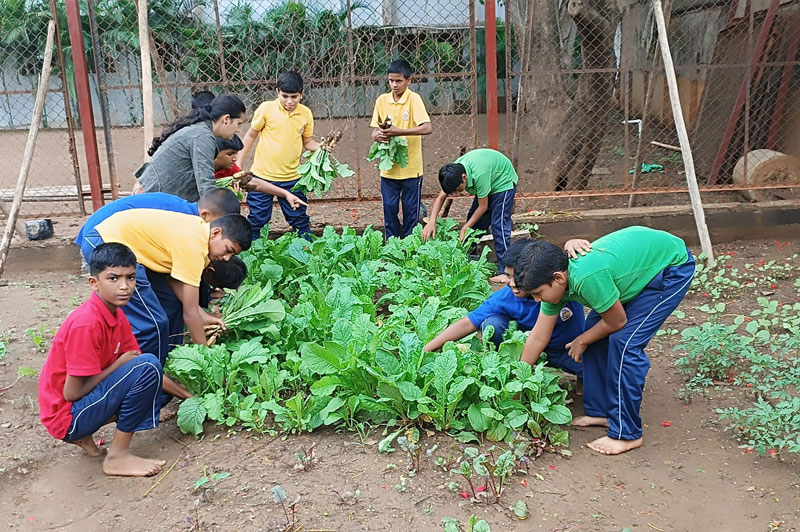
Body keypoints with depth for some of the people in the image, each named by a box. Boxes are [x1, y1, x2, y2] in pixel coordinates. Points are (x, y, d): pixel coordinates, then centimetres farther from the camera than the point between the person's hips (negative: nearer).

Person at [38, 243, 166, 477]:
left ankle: (84, 435, 11)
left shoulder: (117, 316, 2)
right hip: (66, 416, -9)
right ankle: (118, 456, -12)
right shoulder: (86, 323, -24)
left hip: (83, 403, 9)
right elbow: (72, 392, -22)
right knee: (148, 365, -22)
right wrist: (120, 364, -14)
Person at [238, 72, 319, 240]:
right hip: (262, 175, -2)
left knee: (300, 221, 10)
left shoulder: (306, 113, 0)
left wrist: (321, 147, -10)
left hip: (292, 178, 2)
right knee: (257, 219, 7)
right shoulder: (266, 108, -7)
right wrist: (238, 163, 2)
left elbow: (307, 142, 11)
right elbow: (251, 136, 3)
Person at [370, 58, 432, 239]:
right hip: (388, 168, 3)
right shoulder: (382, 100, 5)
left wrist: (399, 132, -28)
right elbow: (374, 130, 7)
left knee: (411, 210, 7)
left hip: (411, 168, -3)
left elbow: (428, 128, -19)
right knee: (389, 209, 7)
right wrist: (377, 135, -17)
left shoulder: (414, 99, -8)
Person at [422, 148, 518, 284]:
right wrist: (431, 221, -24)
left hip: (503, 182, -8)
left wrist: (465, 227, -21)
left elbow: (483, 206, -27)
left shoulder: (479, 174, -40)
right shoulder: (454, 171, -18)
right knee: (473, 220, 3)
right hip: (489, 181, 8)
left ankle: (505, 271, -19)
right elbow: (441, 197, -12)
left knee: (498, 224, -18)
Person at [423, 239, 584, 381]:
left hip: (571, 348, -2)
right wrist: (426, 350, -22)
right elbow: (467, 324, -16)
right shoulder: (504, 298, -19)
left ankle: (582, 381, 2)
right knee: (492, 324, -23)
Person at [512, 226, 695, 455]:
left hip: (673, 266, -8)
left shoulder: (587, 277, -38)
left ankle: (626, 434, -6)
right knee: (595, 329, 2)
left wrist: (582, 341, -3)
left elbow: (617, 322, -20)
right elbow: (537, 338, -2)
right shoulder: (556, 280, -11)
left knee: (624, 341, -17)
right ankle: (600, 410, 16)